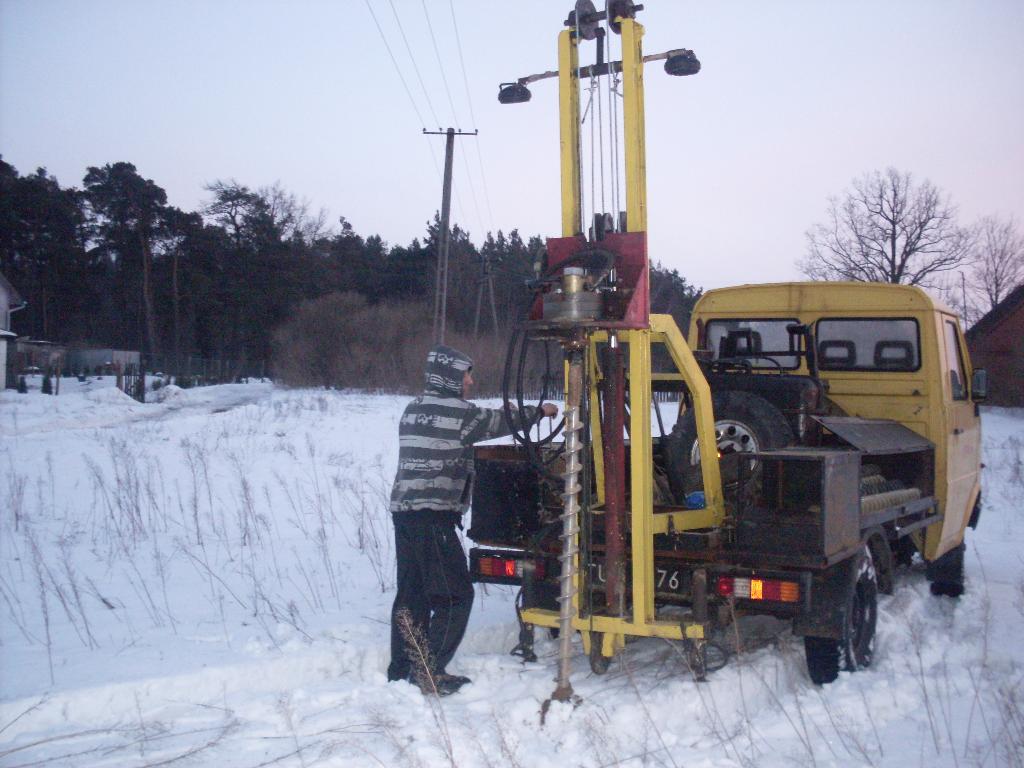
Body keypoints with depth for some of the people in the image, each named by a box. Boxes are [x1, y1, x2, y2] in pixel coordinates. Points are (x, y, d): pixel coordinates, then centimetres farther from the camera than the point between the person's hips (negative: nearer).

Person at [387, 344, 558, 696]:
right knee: (456, 595, -2)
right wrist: (540, 411, 19)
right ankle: (429, 672, -4)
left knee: (411, 594, 14)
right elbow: (500, 421, 3)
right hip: (433, 515, -9)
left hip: (403, 509, 9)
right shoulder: (457, 412, -9)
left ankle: (402, 669, 19)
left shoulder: (413, 410, 15)